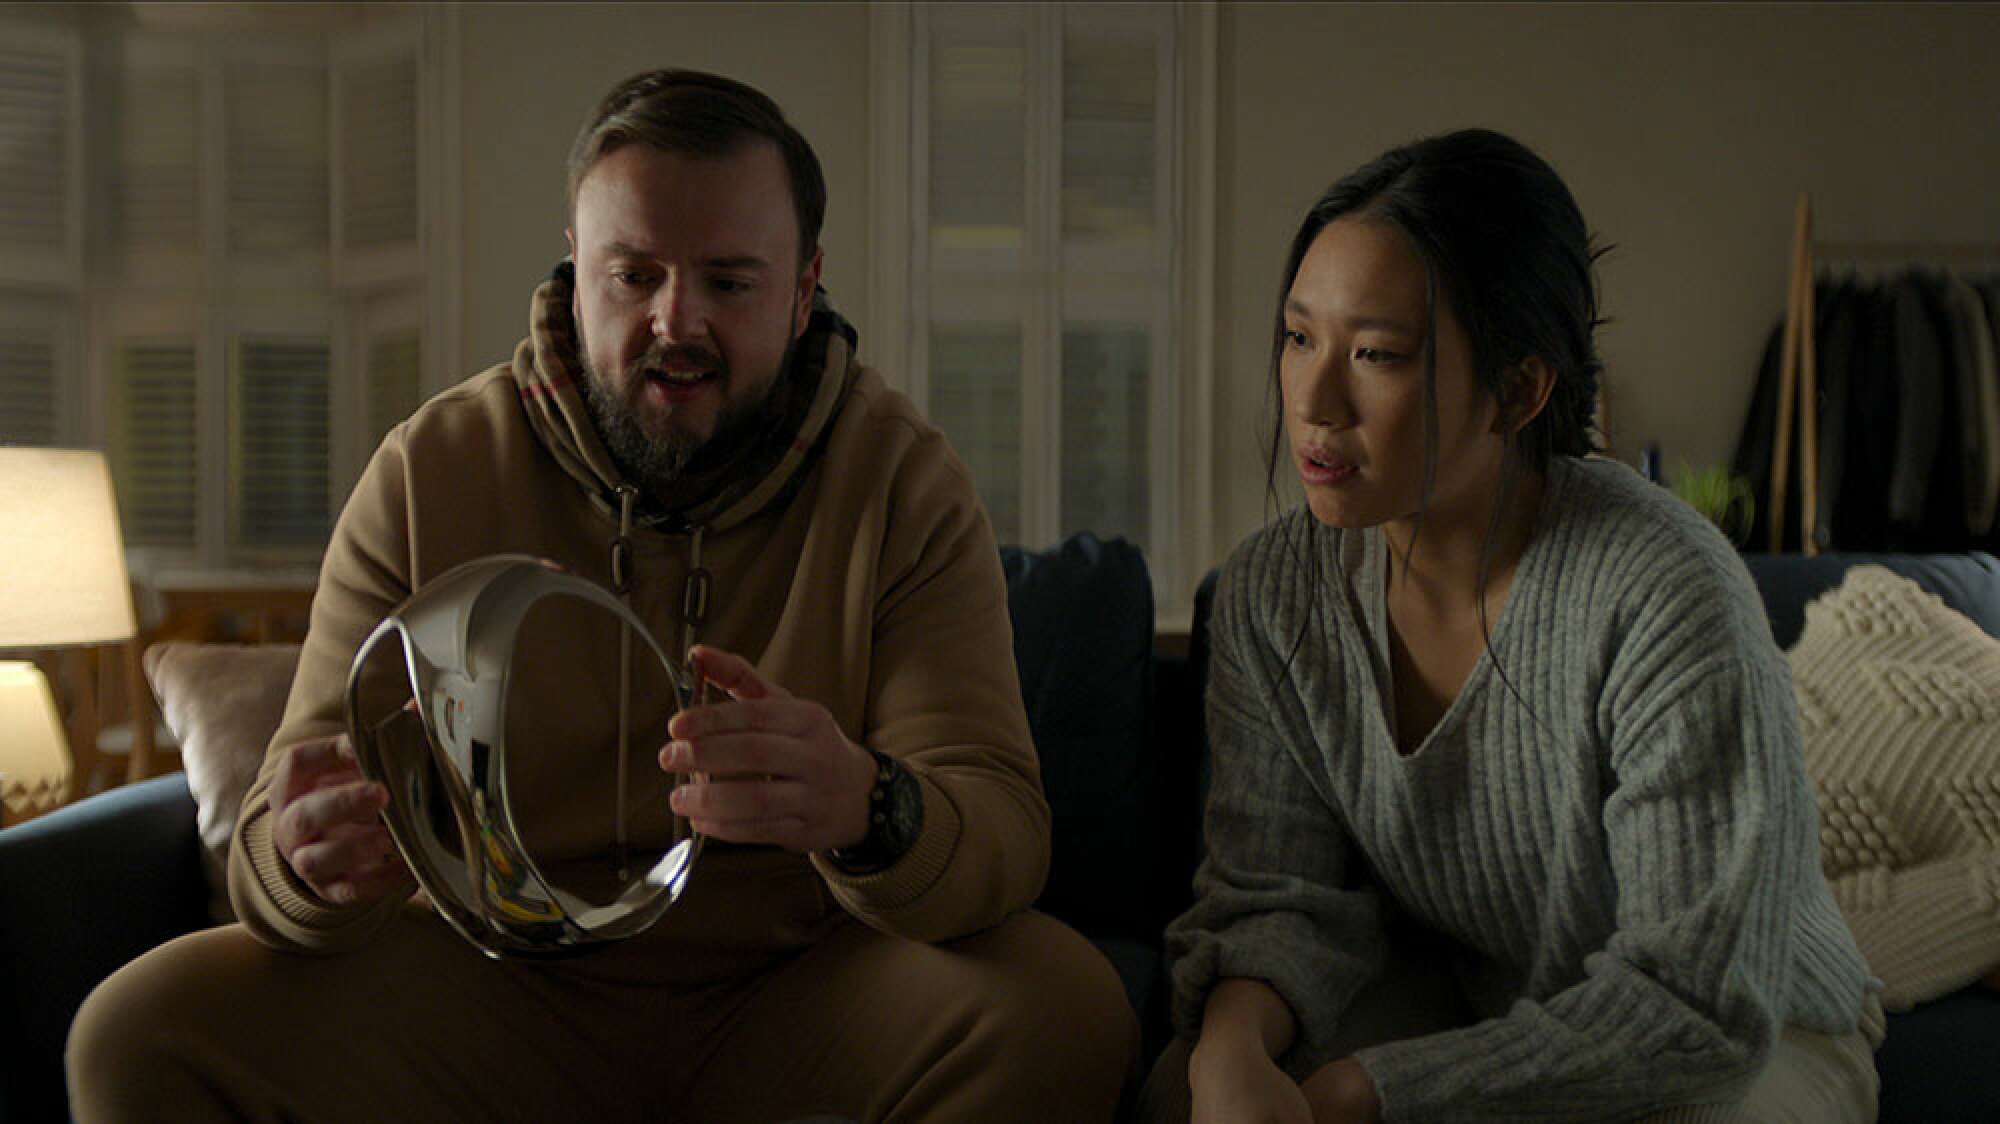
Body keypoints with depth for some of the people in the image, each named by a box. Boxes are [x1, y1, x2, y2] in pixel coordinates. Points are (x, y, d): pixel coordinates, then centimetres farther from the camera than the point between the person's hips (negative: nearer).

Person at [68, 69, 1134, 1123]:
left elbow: (1004, 833, -18)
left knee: (1066, 1009, -27)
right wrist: (311, 859, -34)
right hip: (496, 991, 1)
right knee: (142, 1033, -19)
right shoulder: (429, 472, -6)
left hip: (801, 991, 0)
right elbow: (273, 868, -8)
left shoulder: (903, 479, -9)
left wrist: (864, 811, -42)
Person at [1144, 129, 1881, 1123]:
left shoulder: (1668, 600, -28)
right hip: (1461, 998, 3)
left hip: (1756, 1040, -2)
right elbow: (1281, 893, -10)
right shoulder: (1272, 591, -11)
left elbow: (1695, 1006, -26)